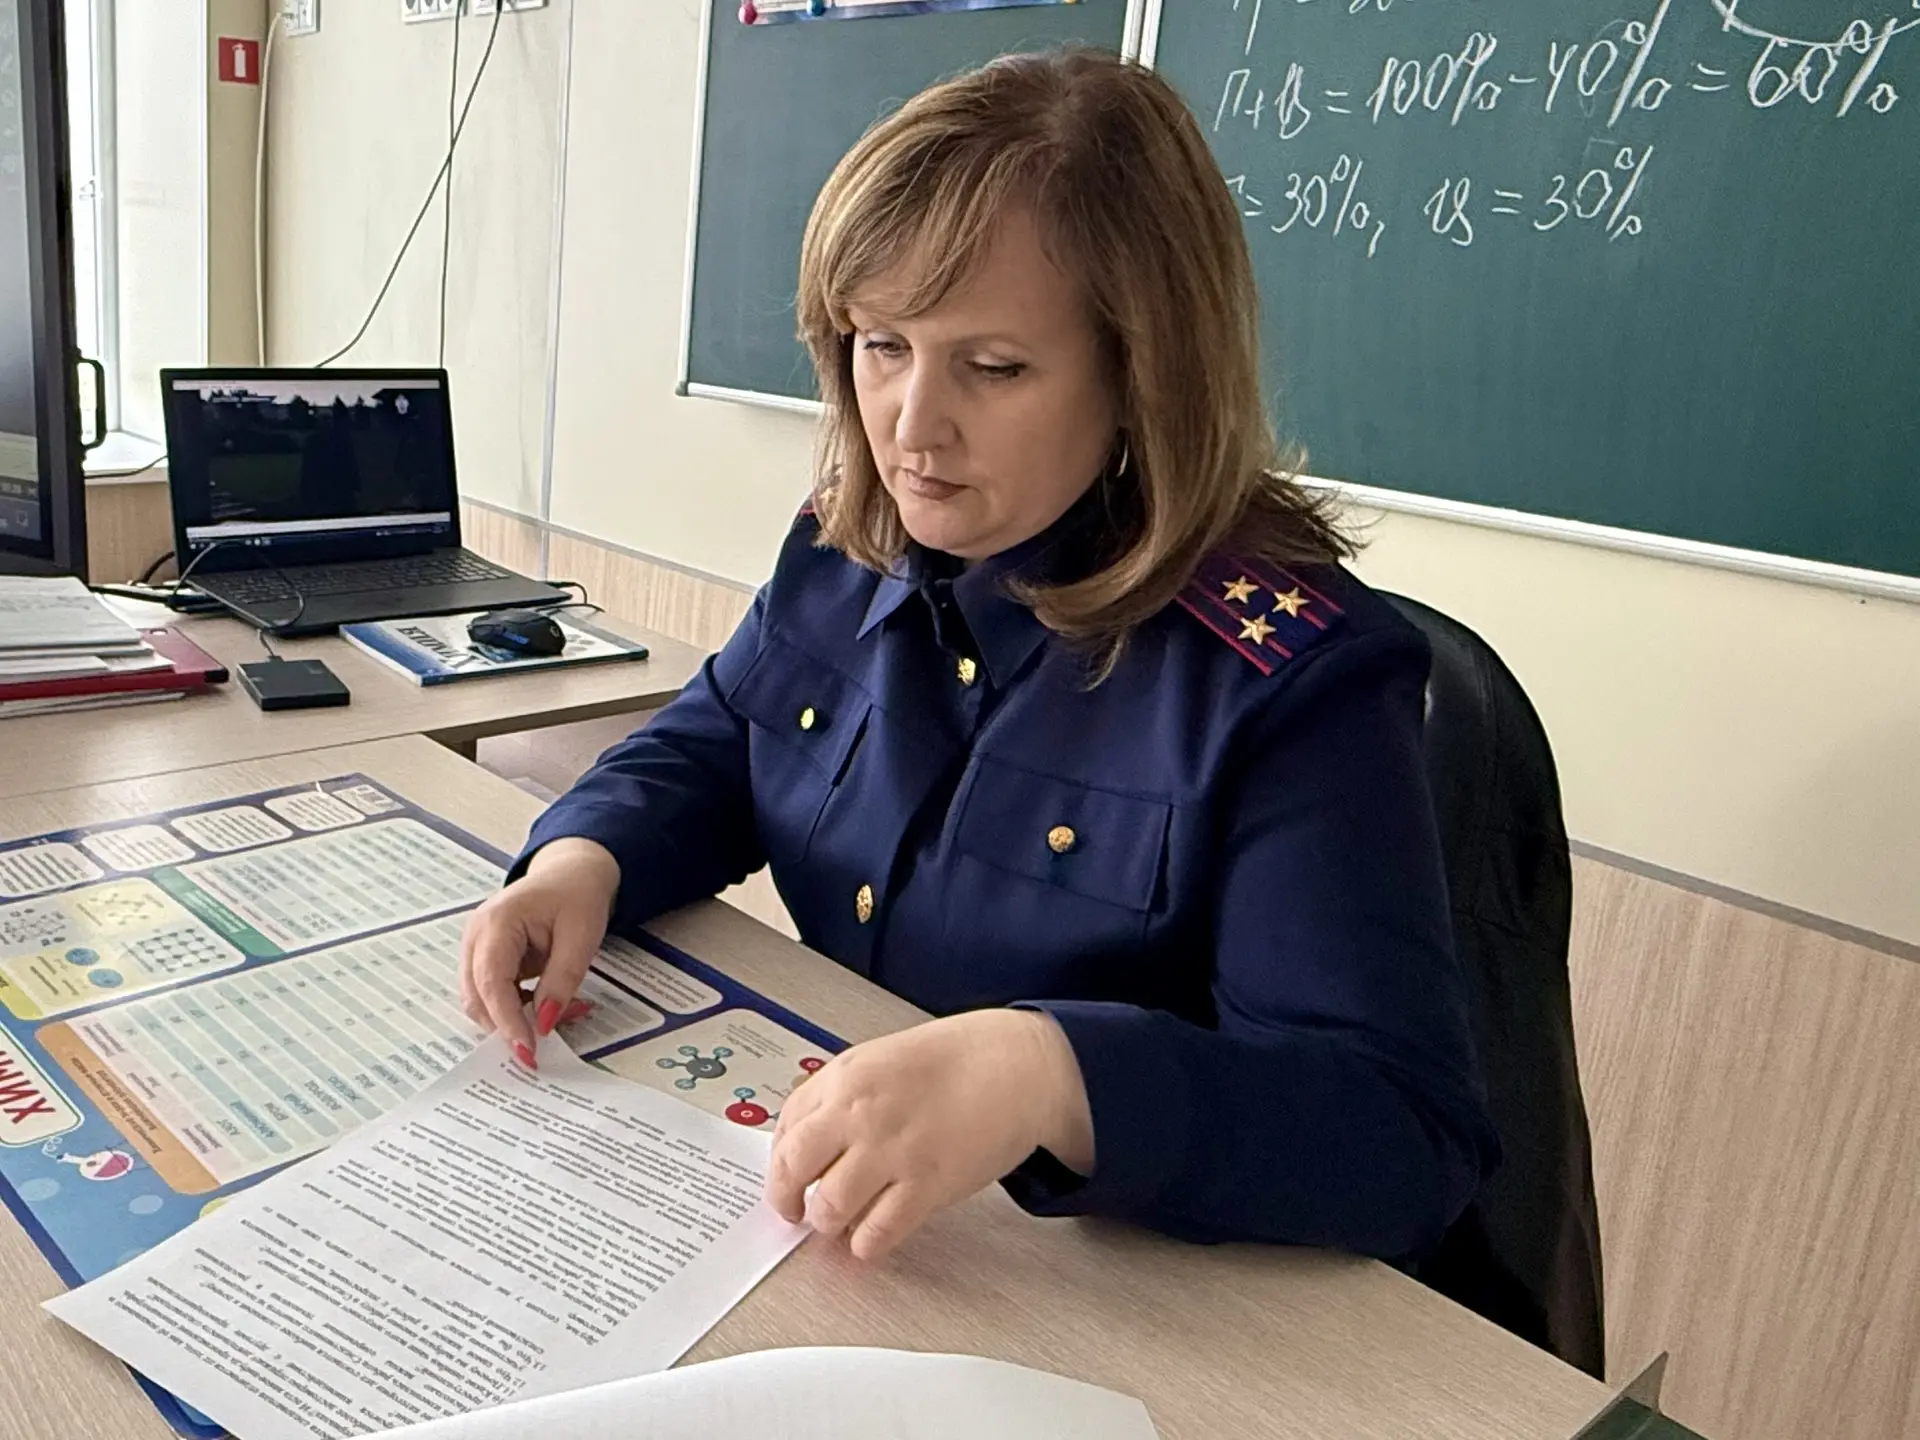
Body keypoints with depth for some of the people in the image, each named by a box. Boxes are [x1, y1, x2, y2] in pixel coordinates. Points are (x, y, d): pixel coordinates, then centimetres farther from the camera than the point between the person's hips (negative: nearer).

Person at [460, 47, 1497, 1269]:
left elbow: (1405, 1134, -26)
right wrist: (583, 860, -10)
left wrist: (1049, 1078, -43)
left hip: (1115, 1301, -5)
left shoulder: (1292, 678, -22)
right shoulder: (844, 554, -1)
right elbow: (705, 760, 13)